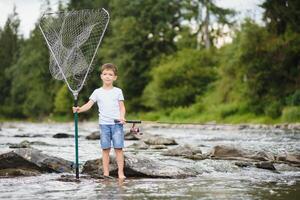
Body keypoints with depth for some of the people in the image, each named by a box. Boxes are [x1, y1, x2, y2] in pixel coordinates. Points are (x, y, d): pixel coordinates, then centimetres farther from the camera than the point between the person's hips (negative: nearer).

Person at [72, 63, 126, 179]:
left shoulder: (117, 91, 7)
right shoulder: (97, 92, 8)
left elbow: (122, 107, 6)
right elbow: (89, 105, 1)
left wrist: (122, 117, -12)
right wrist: (79, 109, -17)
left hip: (117, 123, -1)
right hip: (104, 124, 1)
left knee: (118, 148, -5)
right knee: (105, 149, 1)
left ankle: (121, 172, -2)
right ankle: (106, 173, 5)